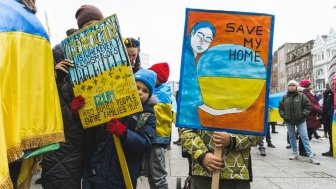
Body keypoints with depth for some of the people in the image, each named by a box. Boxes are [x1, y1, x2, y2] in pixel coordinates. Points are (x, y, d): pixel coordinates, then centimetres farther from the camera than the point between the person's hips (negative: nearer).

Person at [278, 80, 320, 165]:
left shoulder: (302, 96, -3)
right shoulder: (285, 97, 5)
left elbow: (307, 105, -2)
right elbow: (280, 107, 12)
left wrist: (303, 114, -10)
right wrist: (283, 115, 1)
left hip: (300, 120, -3)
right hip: (289, 121, 3)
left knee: (304, 137, -5)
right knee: (292, 137, 11)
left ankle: (311, 156, -3)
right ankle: (295, 153, 21)